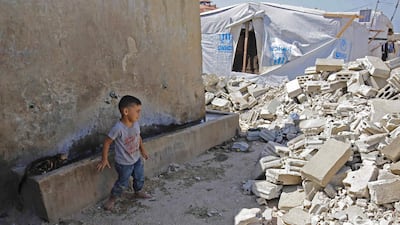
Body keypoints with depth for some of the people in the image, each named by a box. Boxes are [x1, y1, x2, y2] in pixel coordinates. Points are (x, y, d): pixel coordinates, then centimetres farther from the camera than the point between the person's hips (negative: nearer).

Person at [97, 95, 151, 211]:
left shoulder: (136, 124, -9)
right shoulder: (118, 128, -30)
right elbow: (107, 142, -21)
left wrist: (142, 150, 18)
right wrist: (104, 160, -15)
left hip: (137, 159, 7)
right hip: (124, 163, -6)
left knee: (140, 178, 22)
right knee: (122, 183, 7)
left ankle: (138, 192, 48)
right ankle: (112, 199, 30)